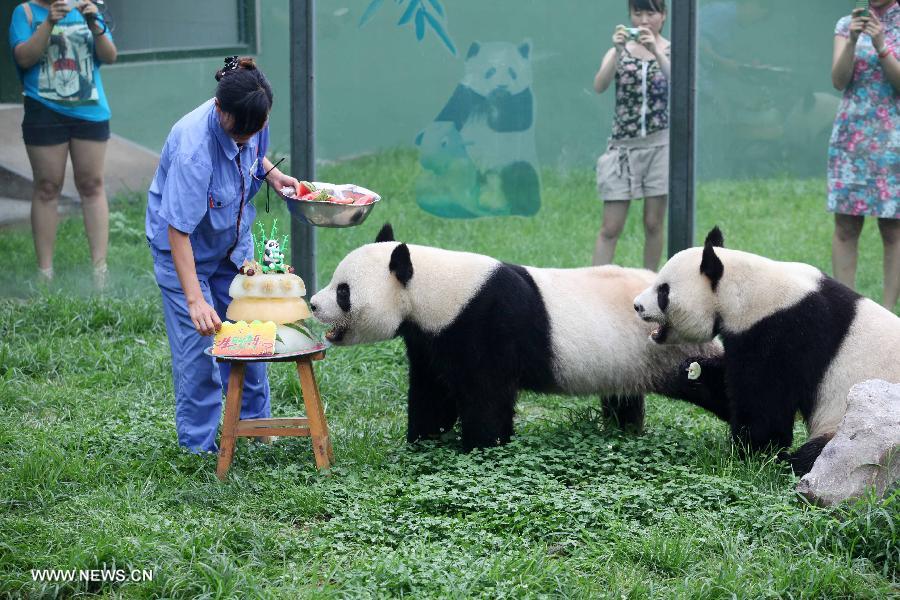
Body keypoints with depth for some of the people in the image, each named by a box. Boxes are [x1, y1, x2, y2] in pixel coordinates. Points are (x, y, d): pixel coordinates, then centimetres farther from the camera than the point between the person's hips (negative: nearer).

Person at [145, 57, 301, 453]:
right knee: (197, 345, -7)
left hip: (233, 241, 7)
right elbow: (178, 230, -37)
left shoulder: (251, 121, -17)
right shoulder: (193, 147, -38)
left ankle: (254, 423, 28)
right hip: (184, 246, -7)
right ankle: (199, 445, 5)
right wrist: (195, 301, -40)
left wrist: (272, 174, -9)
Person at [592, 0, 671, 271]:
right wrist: (618, 51, -26)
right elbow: (599, 86, -13)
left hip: (660, 146, 0)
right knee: (610, 228, -2)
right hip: (623, 145, 1)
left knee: (653, 224, 5)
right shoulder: (619, 52, 4)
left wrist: (656, 51, -29)